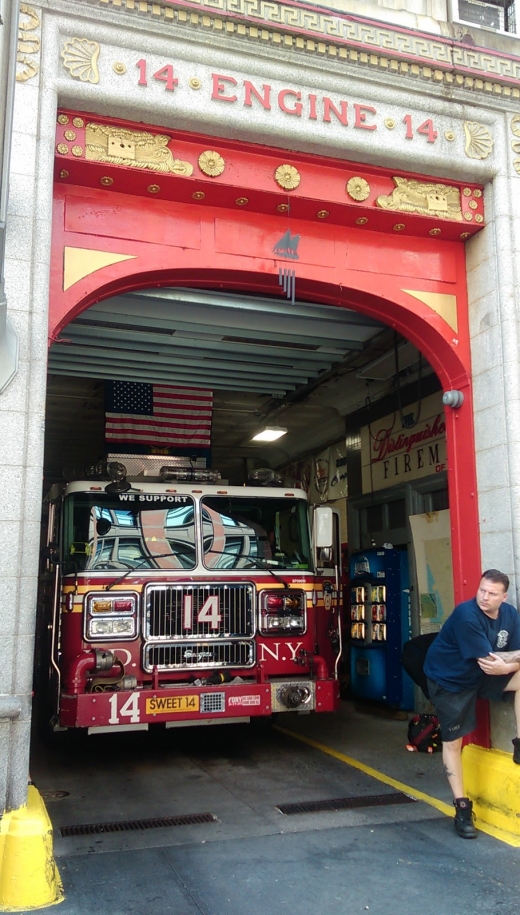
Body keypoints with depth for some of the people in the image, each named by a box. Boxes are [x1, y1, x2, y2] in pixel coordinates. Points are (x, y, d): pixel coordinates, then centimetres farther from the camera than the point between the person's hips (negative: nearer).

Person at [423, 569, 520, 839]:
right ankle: (461, 807, 10)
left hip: (485, 676, 5)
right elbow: (486, 659, -29)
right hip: (450, 680, -5)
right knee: (452, 742, -3)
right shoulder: (466, 615, -29)